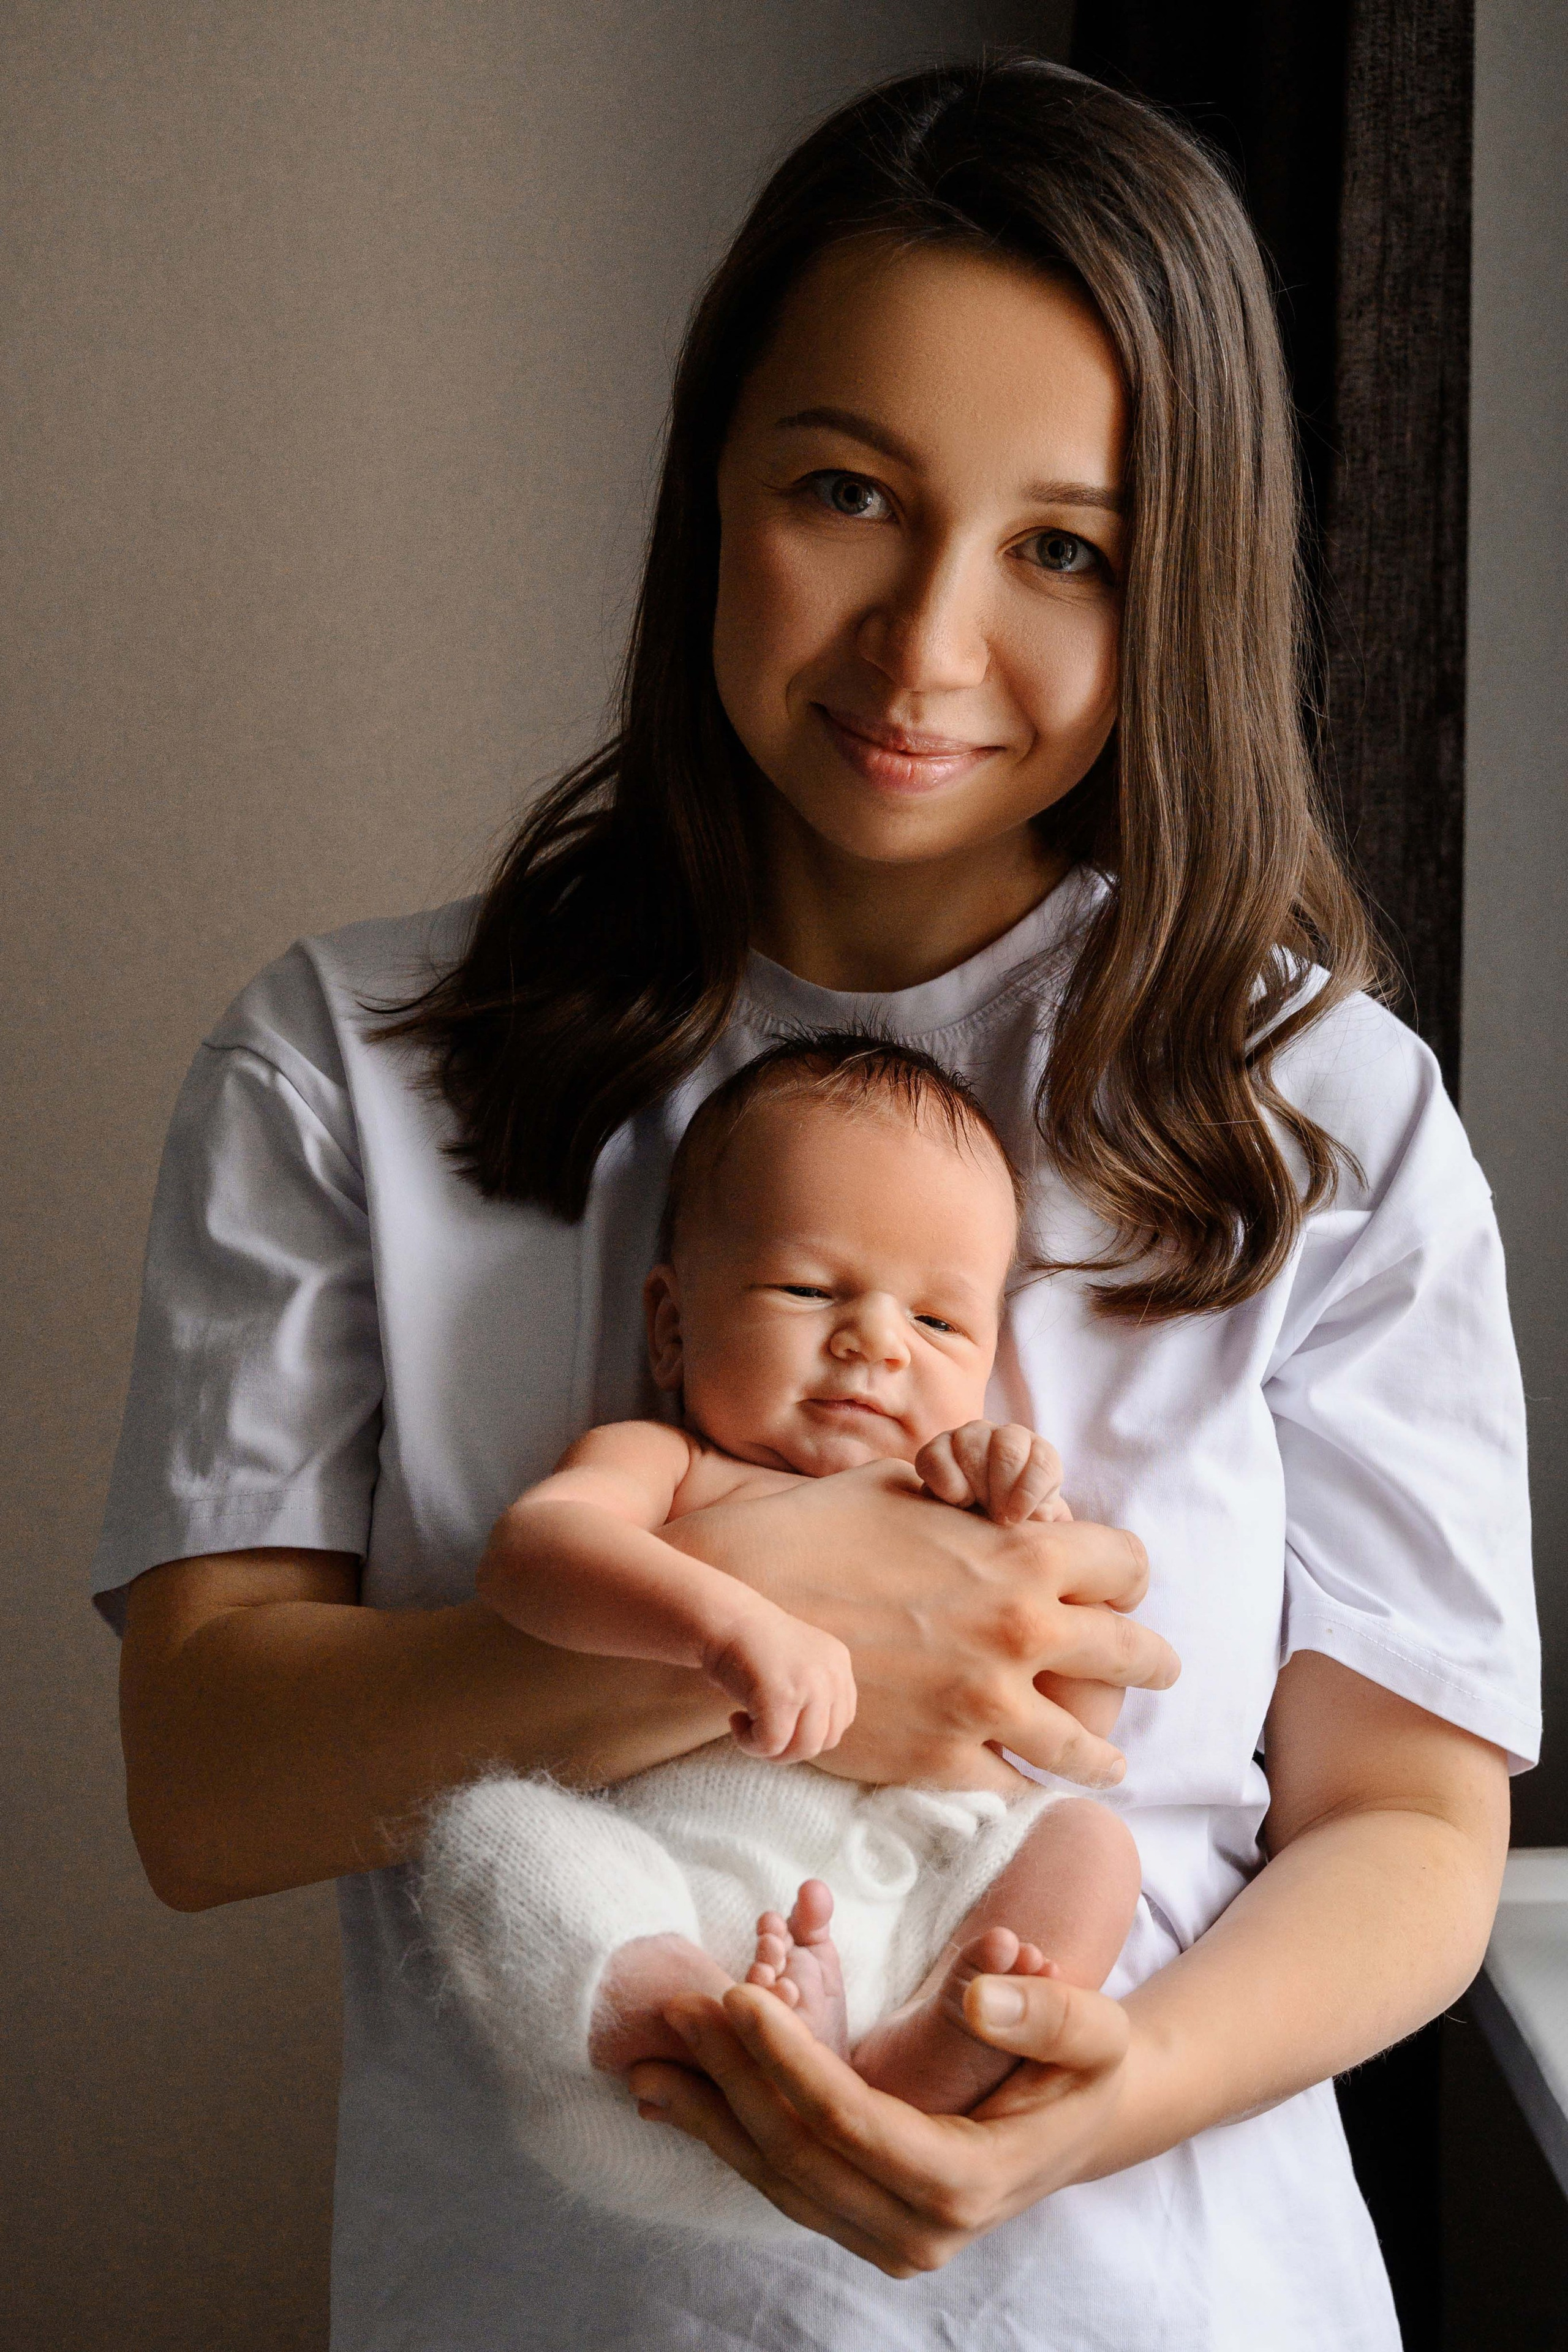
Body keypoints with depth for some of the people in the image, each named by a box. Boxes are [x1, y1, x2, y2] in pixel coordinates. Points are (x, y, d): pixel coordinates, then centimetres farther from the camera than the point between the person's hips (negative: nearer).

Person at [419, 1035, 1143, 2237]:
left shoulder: (962, 1506, 31)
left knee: (1088, 1838, -18)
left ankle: (923, 2054, -44)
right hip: (684, 1887, -3)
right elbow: (527, 1544, -10)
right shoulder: (667, 1467, 15)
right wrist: (725, 1619, -29)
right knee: (490, 1835, -25)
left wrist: (1033, 1522, 7)